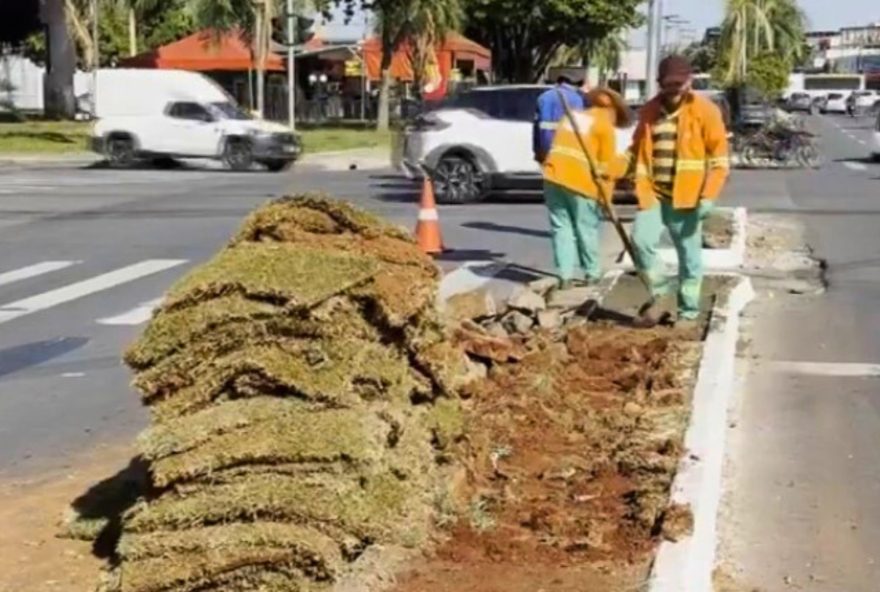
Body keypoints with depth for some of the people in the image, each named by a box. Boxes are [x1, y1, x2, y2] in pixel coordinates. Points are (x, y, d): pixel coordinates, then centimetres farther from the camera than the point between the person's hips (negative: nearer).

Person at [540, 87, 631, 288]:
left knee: (562, 228, 6)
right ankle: (592, 273, 15)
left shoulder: (572, 115, 21)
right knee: (587, 230, 7)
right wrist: (605, 197, 5)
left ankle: (566, 275, 2)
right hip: (580, 181, -5)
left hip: (554, 176, 5)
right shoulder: (605, 125, 2)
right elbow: (607, 165, 0)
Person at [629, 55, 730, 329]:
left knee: (689, 256, 5)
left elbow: (719, 159, -6)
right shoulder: (650, 111, 7)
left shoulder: (705, 111, -6)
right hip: (654, 194, 3)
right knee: (641, 240, -13)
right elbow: (638, 150, 19)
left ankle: (689, 312, 17)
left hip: (687, 198, -3)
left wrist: (708, 196, -14)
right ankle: (660, 295, 6)